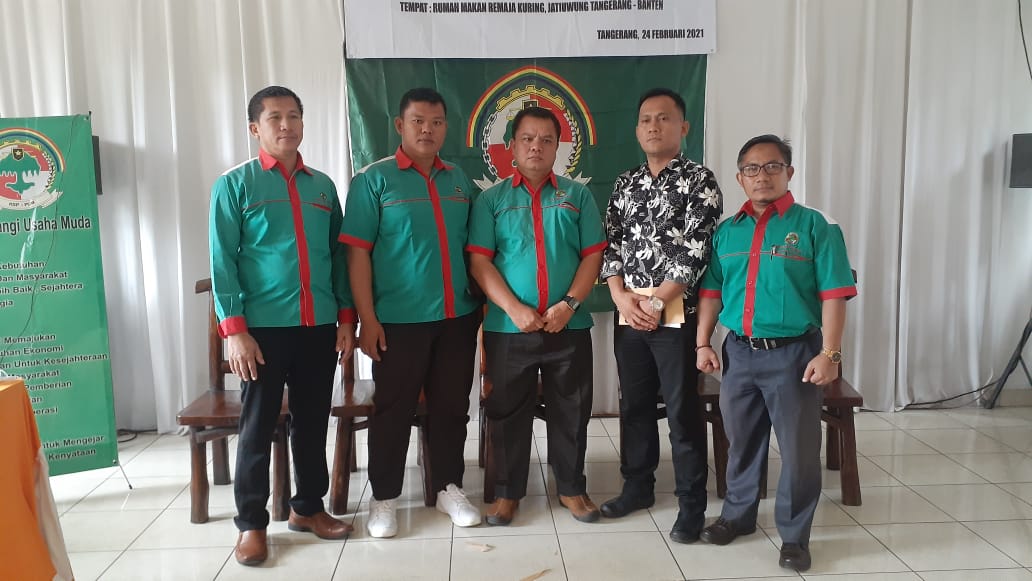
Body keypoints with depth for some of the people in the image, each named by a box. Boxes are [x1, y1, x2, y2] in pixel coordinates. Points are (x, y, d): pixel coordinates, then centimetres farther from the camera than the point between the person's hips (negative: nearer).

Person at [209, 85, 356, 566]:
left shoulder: (322, 186, 12)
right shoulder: (234, 185, 0)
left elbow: (338, 255, 13)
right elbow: (222, 261, -5)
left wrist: (346, 316, 6)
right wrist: (235, 329, -12)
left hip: (320, 326, 4)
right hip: (263, 328, -4)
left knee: (312, 422, 12)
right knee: (258, 426, 5)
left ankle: (308, 507, 28)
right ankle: (251, 523, 18)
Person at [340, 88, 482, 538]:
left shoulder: (459, 180, 11)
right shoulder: (374, 179, -3)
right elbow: (357, 252, -7)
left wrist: (481, 303, 10)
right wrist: (367, 318, -13)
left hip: (458, 317, 4)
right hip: (399, 319, -4)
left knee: (452, 406, 13)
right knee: (393, 409, 6)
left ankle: (449, 488, 28)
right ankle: (384, 497, 21)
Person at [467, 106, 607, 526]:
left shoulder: (578, 196, 8)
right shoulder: (492, 199, 4)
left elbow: (592, 256, 3)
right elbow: (479, 261, -4)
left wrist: (570, 304, -11)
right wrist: (515, 309, -15)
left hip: (569, 326, 1)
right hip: (508, 328, -1)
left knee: (571, 412, 10)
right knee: (508, 412, 8)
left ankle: (571, 487, 27)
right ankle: (508, 491, 24)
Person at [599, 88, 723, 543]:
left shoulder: (699, 180, -4)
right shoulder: (625, 183, 12)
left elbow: (696, 252, -12)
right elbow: (611, 245, 9)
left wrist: (655, 303, -14)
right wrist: (622, 299, -6)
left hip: (676, 311, -5)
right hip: (629, 311, 5)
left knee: (682, 411, 1)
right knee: (634, 404, 14)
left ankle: (692, 505, 13)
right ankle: (638, 486, 30)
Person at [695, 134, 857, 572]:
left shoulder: (815, 225, -5)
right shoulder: (726, 231, 7)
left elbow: (834, 294, -8)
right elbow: (711, 291, 11)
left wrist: (830, 353, -14)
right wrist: (703, 343, 7)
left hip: (792, 353, -4)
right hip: (739, 351, 4)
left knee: (798, 449, 4)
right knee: (741, 441, 16)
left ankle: (794, 535, 20)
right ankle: (738, 515, 34)